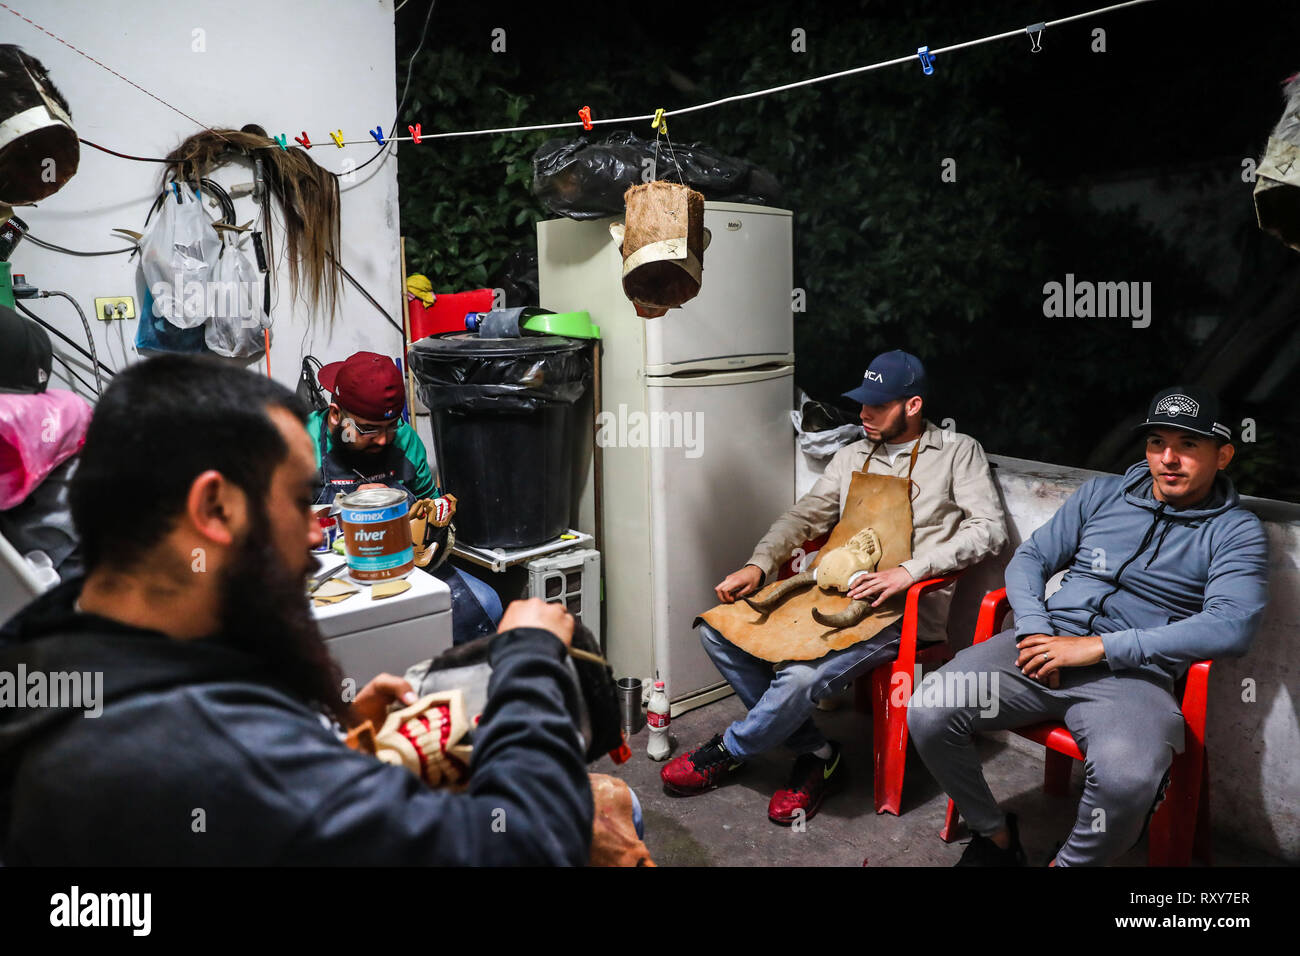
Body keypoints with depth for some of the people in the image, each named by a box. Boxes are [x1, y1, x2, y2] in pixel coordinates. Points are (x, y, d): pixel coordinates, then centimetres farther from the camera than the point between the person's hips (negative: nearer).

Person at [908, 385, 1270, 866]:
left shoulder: (1236, 531, 5)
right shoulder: (1102, 492, 16)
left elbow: (1232, 625, -11)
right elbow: (1029, 558, 15)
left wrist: (1098, 647, -17)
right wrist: (1033, 629, -7)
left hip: (1132, 673, -3)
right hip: (1048, 642, 3)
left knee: (1127, 780, -36)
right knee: (927, 713, -20)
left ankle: (1069, 861, -2)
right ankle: (996, 835, 7)